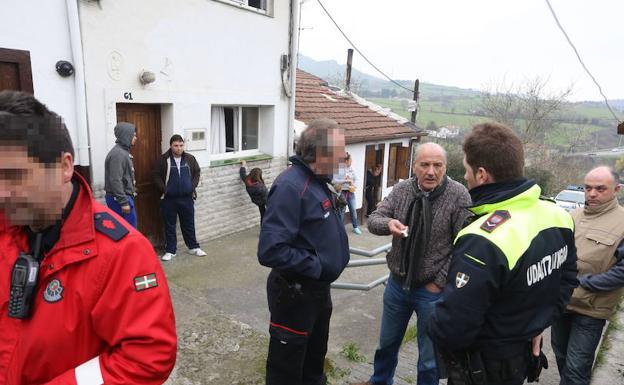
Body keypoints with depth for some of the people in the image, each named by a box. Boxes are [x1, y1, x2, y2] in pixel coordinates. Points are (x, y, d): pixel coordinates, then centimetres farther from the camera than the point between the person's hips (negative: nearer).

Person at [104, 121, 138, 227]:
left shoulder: (123, 151, 14)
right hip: (119, 199, -10)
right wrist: (123, 202, -23)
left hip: (125, 196, 10)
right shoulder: (118, 154, -18)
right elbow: (115, 181, -23)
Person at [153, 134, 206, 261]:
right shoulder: (163, 159, -6)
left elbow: (197, 172, 11)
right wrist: (163, 189, -10)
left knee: (189, 224, 12)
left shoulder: (190, 158, 3)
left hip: (187, 198, 2)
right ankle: (170, 250, 18)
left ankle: (193, 247, 25)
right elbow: (156, 175, -2)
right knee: (169, 225, 8)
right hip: (169, 199, -2)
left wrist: (193, 186, 0)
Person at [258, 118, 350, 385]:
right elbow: (270, 250, -33)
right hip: (295, 293, -9)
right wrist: (315, 267, -23)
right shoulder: (290, 186, -27)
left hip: (319, 288, 9)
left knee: (316, 355, 29)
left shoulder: (317, 180, 4)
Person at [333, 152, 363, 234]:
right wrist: (345, 181, -19)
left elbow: (356, 179, 10)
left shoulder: (351, 169, 6)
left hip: (351, 192, 5)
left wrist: (354, 185, -10)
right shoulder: (339, 169, -11)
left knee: (353, 209, 9)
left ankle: (355, 227, 21)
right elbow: (334, 181, -16)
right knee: (342, 210, 4)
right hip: (342, 192, -5)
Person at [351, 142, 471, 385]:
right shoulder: (401, 190, -3)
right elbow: (373, 220, -3)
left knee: (429, 358, 14)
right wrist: (389, 223, -27)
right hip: (397, 283, 4)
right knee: (387, 343, 24)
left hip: (432, 289, -4)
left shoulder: (458, 195, -15)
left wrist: (439, 282, -13)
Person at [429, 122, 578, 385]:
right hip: (526, 356, 7)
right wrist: (537, 325, 11)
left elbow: (449, 330, -32)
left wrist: (437, 330, -11)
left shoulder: (482, 242, -35)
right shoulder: (558, 216, -8)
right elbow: (566, 280, 7)